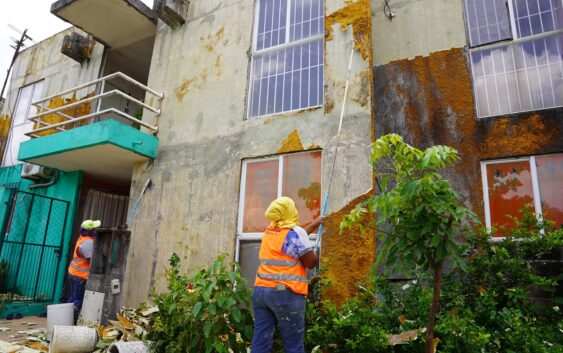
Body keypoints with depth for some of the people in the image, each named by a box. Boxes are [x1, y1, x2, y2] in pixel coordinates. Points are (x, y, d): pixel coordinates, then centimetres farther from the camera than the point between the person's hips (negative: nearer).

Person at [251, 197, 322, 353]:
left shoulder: (269, 231, 13)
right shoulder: (295, 231, -7)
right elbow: (311, 263, -7)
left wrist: (314, 224, 37)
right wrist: (316, 253, 14)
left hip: (260, 290, 7)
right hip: (286, 293, -6)